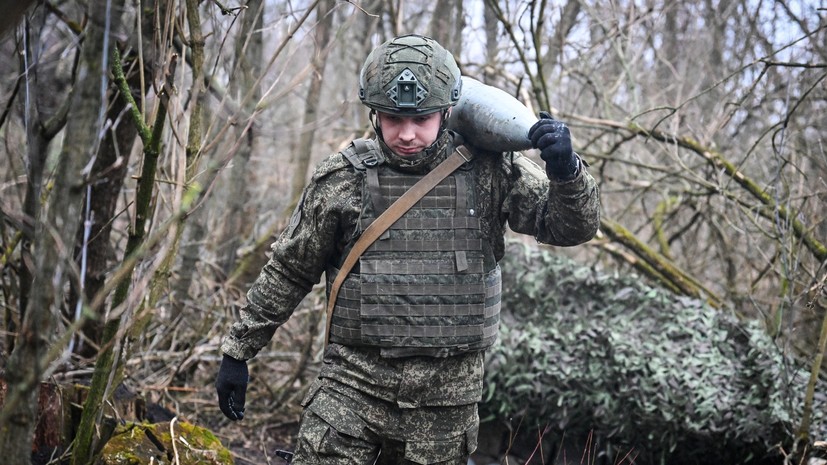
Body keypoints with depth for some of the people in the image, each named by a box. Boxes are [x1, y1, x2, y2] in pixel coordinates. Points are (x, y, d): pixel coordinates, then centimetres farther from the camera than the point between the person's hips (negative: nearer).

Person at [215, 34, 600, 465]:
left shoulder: (489, 170, -1)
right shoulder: (341, 178, -3)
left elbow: (572, 227, -1)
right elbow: (286, 271, 7)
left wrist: (565, 169, -22)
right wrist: (237, 351, 11)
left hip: (447, 398, 1)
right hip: (352, 385, -1)